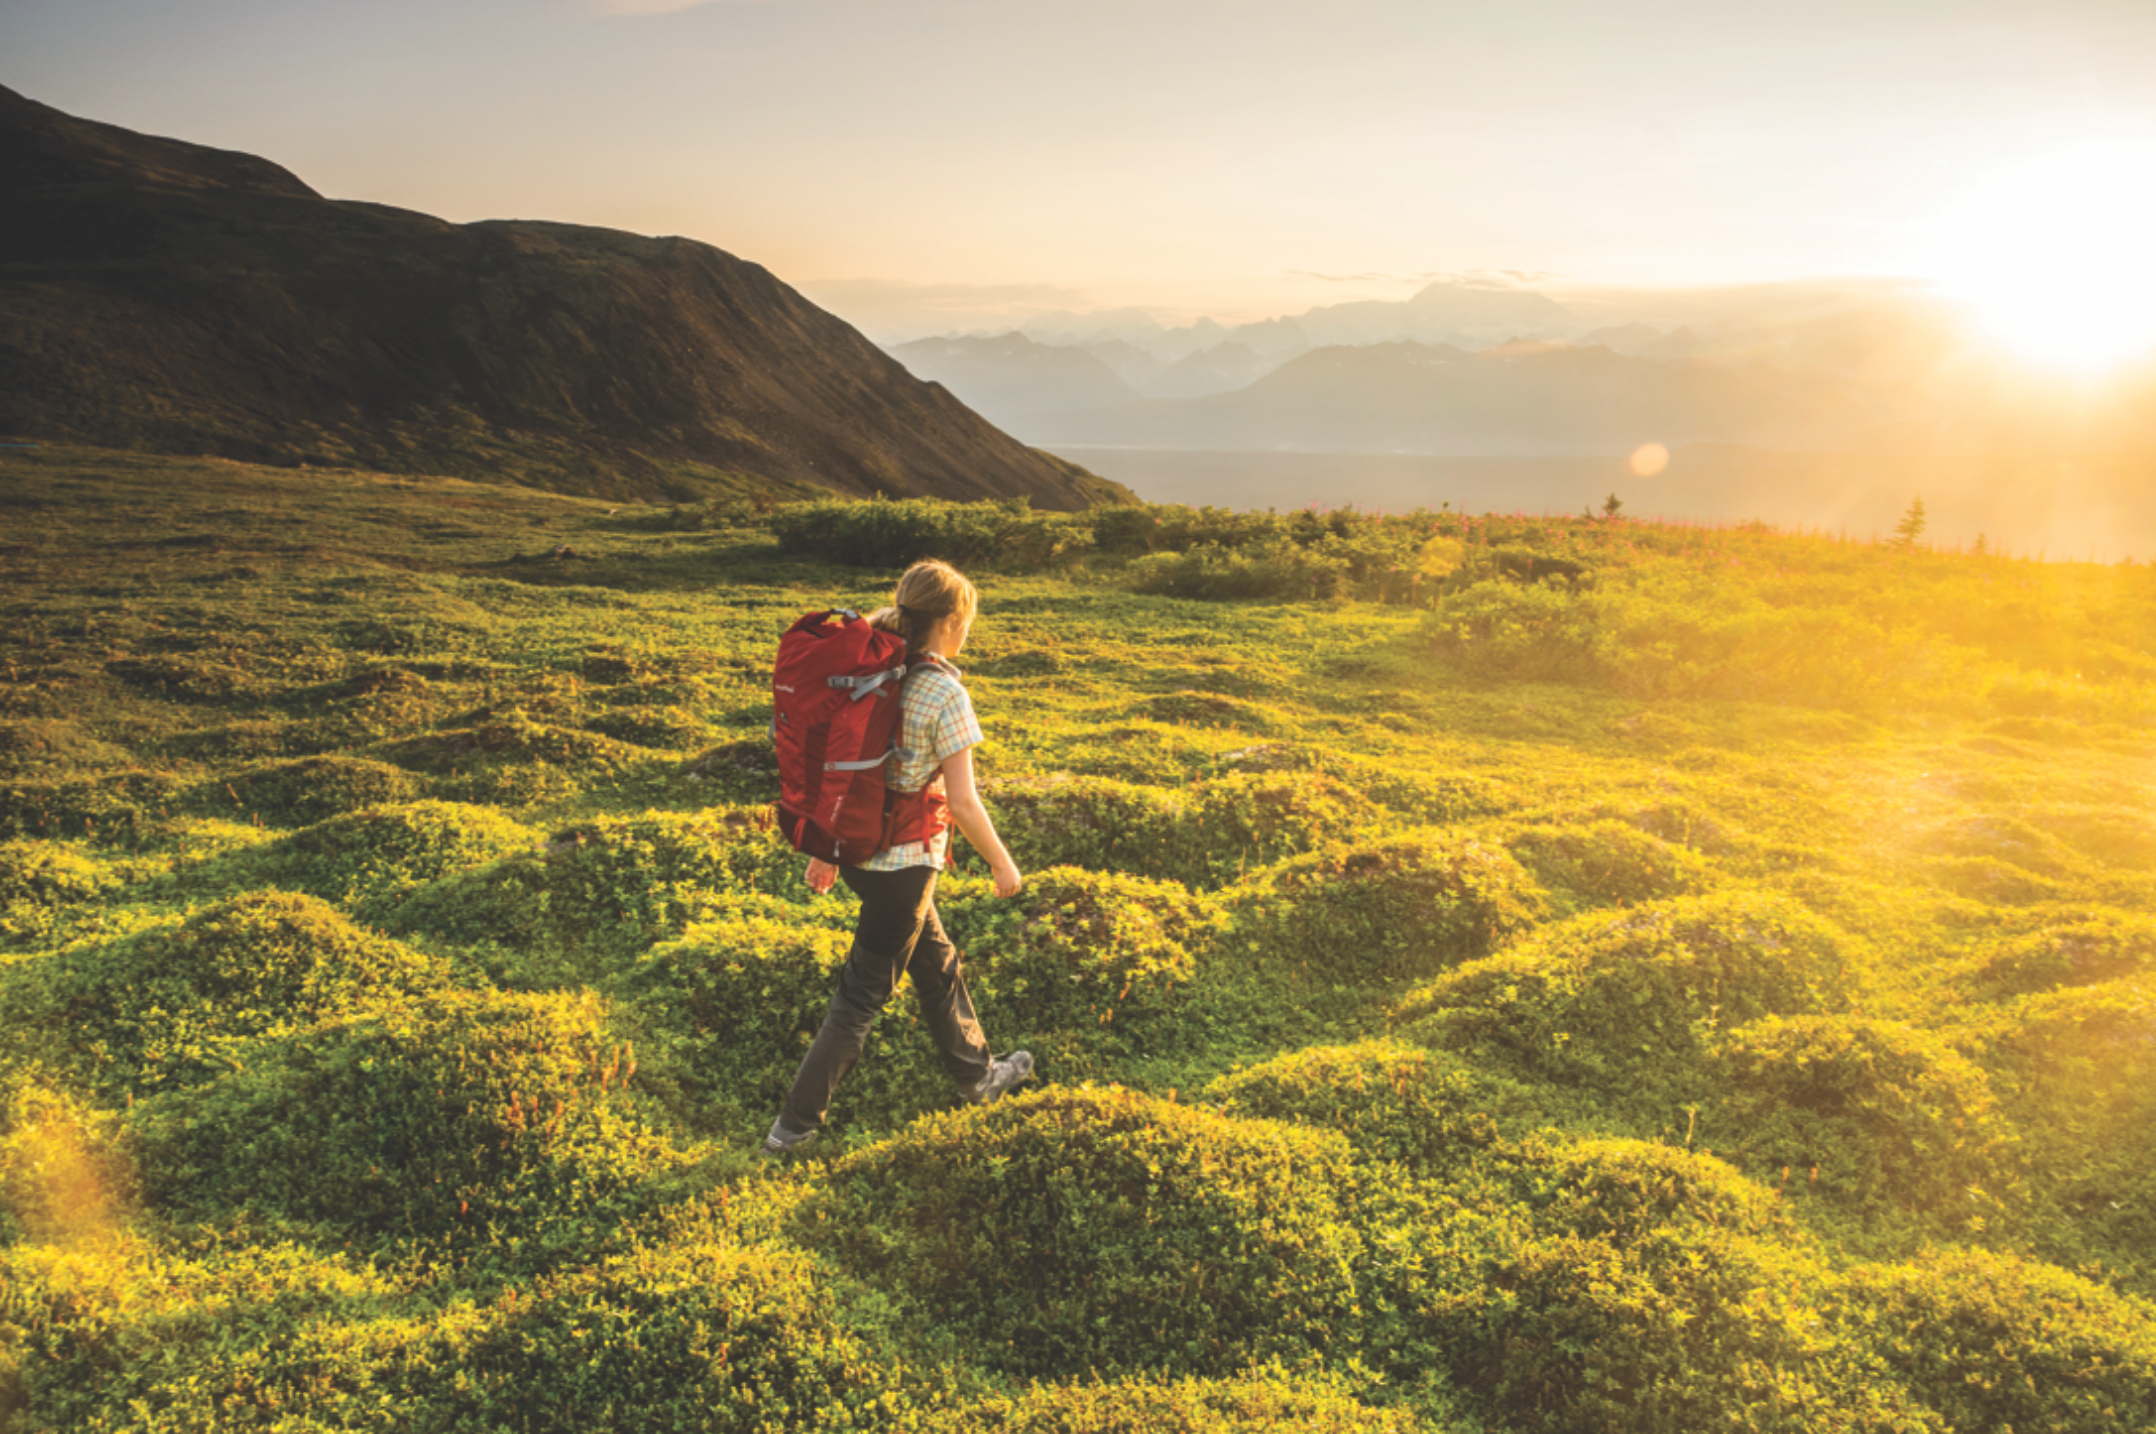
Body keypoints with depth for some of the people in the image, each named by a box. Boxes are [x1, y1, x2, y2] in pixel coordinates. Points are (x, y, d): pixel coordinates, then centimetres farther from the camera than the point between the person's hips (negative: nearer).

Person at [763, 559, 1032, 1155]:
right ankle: (795, 1122, 15)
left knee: (937, 962, 25)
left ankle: (977, 1072, 43)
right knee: (862, 995, 7)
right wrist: (1003, 864, -4)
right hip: (904, 863, -8)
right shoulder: (945, 694, -20)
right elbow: (962, 802, -19)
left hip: (856, 847, 8)